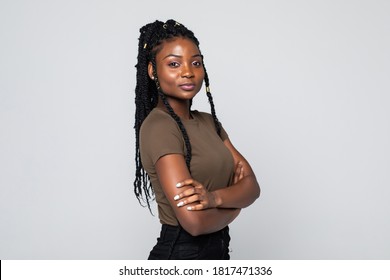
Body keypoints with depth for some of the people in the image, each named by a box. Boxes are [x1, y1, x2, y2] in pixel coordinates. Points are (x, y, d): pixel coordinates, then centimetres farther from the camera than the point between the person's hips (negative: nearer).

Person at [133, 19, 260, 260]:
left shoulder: (208, 122, 5)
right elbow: (194, 221, -27)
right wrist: (233, 205, -8)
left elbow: (252, 186, -3)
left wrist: (215, 198, -22)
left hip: (218, 249, 7)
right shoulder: (158, 127, -19)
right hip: (180, 253, -7)